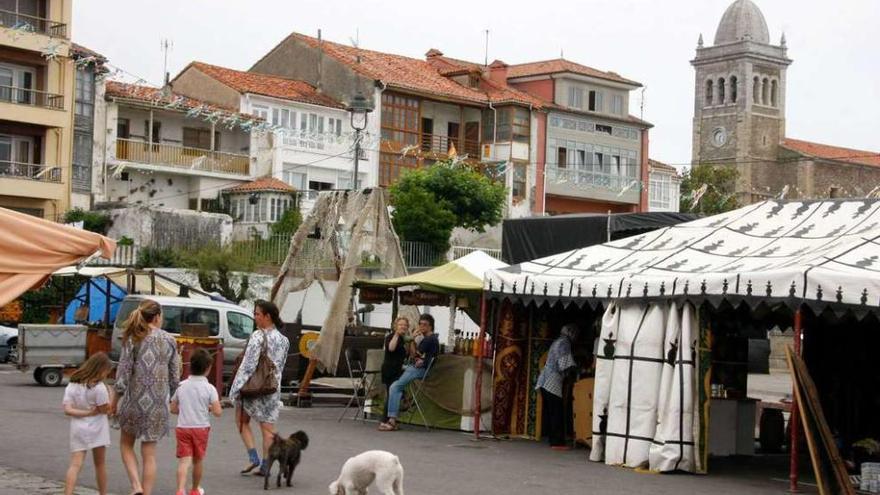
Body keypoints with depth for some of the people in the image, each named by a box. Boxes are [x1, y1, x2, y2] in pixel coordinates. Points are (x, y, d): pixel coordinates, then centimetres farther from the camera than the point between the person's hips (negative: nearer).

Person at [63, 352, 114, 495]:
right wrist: (109, 394, -2)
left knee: (75, 464, -4)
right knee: (100, 464, 11)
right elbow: (105, 409, -11)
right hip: (96, 429, -3)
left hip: (77, 429, 3)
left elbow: (67, 409, -5)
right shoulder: (99, 387, -13)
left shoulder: (72, 385, 3)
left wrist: (87, 412, -9)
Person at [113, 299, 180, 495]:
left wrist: (117, 398, 4)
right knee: (149, 455, 8)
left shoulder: (133, 339, -6)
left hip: (135, 399, -1)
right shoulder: (169, 340, 1)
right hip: (158, 403, 1)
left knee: (126, 444, 19)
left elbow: (123, 371, -7)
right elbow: (175, 376, 5)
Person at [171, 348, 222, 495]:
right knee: (197, 460, 16)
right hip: (201, 427, -1)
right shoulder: (209, 388, -9)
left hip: (182, 427, 1)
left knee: (184, 461, -6)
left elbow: (173, 409, 8)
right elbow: (218, 412, -14)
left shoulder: (182, 386, 2)